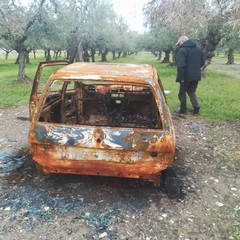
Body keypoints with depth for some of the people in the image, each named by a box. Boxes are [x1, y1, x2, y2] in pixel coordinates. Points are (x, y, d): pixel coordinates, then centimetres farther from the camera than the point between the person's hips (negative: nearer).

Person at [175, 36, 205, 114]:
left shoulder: (182, 50, -15)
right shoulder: (199, 49, 11)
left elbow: (181, 65, -24)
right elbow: (202, 62, 16)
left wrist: (180, 77, -21)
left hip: (186, 76, -7)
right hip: (196, 75, 7)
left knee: (182, 92, 10)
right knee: (192, 92, 20)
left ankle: (183, 109, 18)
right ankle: (196, 106, 4)